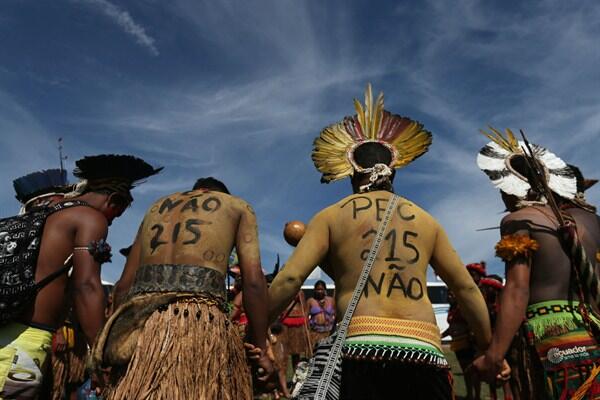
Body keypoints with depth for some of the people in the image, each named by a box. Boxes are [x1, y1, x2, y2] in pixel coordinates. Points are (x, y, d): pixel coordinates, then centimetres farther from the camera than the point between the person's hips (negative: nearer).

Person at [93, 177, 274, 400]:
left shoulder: (157, 205, 29)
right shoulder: (237, 206, 19)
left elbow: (124, 285, 22)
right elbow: (253, 281, 5)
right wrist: (260, 348, 9)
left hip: (140, 318, 4)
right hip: (199, 317, -4)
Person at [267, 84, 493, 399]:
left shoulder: (331, 217, 7)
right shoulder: (426, 221, 16)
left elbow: (289, 279, -2)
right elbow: (466, 288, 18)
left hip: (359, 348, -3)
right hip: (425, 351, 3)